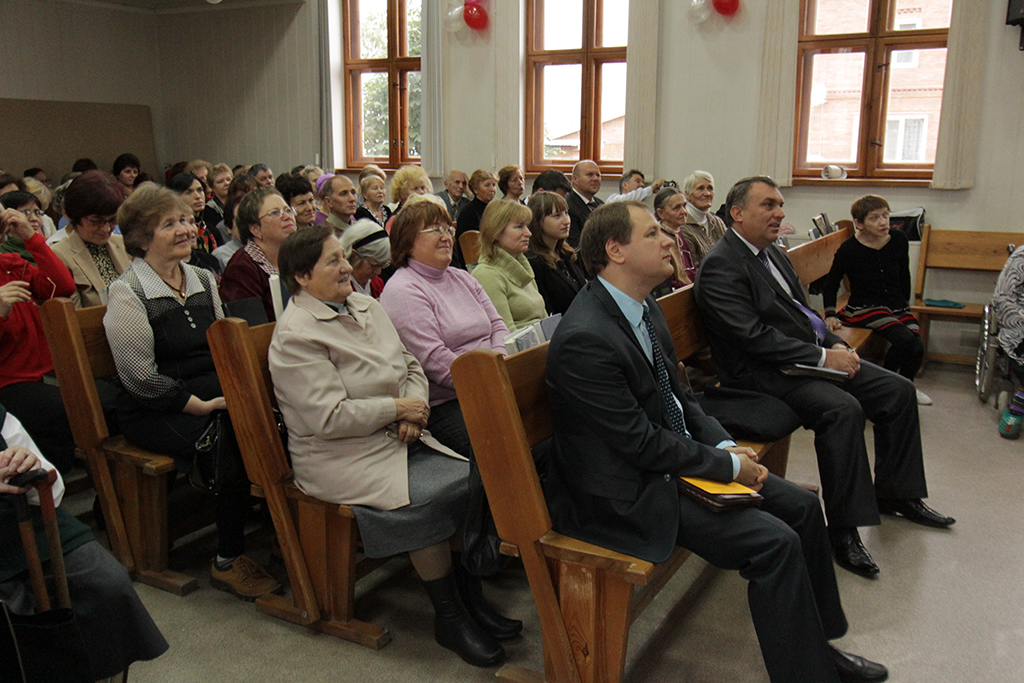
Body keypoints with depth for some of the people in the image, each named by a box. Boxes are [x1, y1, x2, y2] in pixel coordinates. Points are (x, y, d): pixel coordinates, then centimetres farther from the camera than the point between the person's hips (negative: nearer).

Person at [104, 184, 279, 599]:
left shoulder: (202, 280, 13)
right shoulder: (128, 294, -6)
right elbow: (141, 378, -13)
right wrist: (201, 405, -17)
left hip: (215, 398, 6)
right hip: (155, 414, -6)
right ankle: (227, 561, -15)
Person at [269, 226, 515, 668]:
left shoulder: (363, 306, 13)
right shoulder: (296, 336, -13)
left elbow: (411, 366, 17)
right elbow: (330, 418, -21)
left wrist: (416, 408, -4)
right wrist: (397, 408, -13)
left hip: (398, 440, 8)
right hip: (347, 461, -8)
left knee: (479, 478, -13)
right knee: (434, 498, -27)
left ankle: (472, 598, 2)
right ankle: (448, 619, -6)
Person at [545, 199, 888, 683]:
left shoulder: (644, 307, 5)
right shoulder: (585, 339, -26)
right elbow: (640, 441, -23)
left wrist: (724, 444, -2)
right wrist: (729, 466, -14)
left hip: (673, 455, 10)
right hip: (626, 493, -10)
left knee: (801, 506, 9)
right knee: (775, 542, -18)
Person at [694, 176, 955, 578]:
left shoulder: (773, 254, 15)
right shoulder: (721, 266, -15)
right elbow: (755, 336, -22)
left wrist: (836, 345, 2)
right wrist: (822, 358, -19)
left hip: (810, 357, 10)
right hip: (760, 373, -10)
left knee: (898, 390, 4)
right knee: (842, 408, -31)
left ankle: (896, 493, 21)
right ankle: (844, 529, -20)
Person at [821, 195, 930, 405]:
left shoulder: (899, 240, 0)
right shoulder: (849, 250, -12)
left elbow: (904, 276, 16)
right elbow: (831, 284, 0)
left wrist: (905, 304, 18)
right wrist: (830, 314, -9)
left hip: (897, 305, 5)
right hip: (865, 307, -5)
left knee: (917, 348, -16)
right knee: (904, 339, -28)